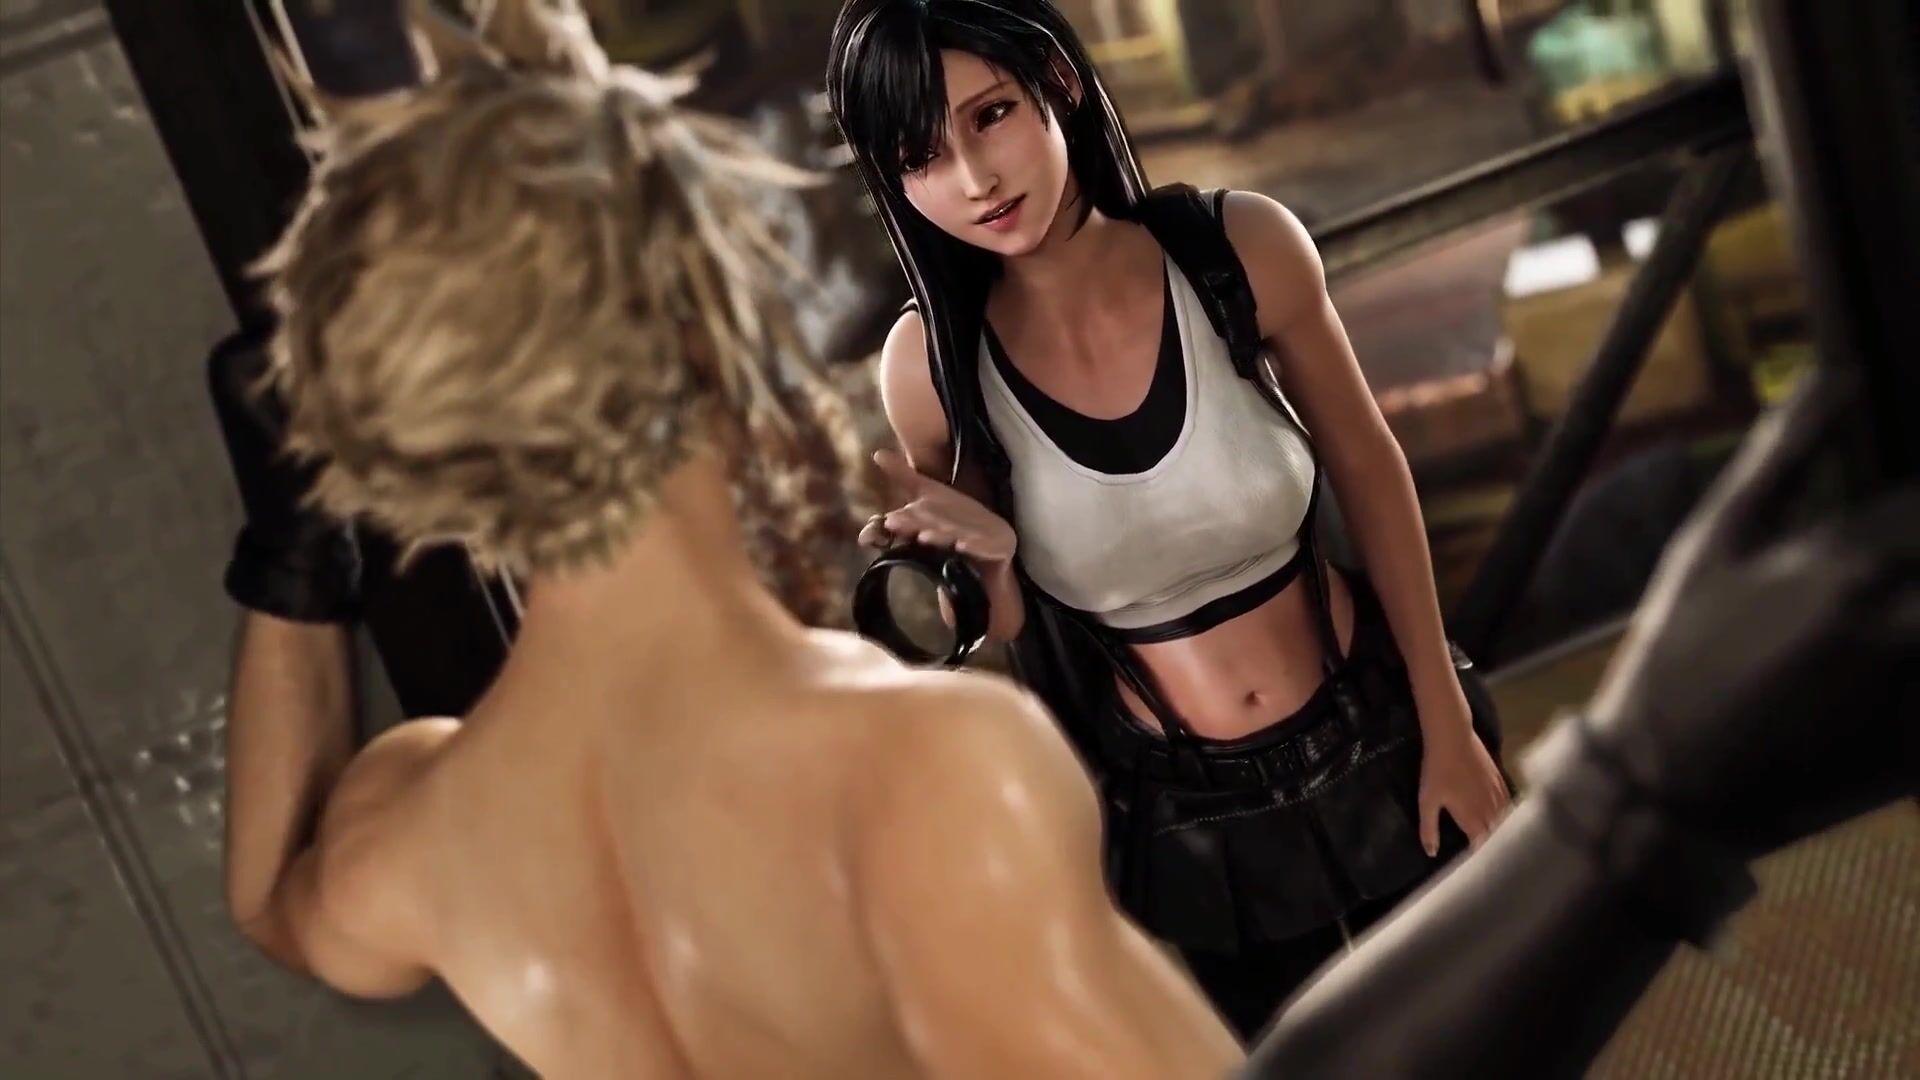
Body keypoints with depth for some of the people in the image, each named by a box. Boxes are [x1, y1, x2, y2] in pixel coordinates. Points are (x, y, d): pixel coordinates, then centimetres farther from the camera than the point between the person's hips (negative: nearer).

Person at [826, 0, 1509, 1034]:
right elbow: (1012, 647, -6)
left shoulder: (1240, 248, -20)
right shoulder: (931, 364, -19)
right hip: (1180, 817, 0)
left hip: (1373, 738, 0)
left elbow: (1367, 469, -4)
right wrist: (982, 565, -29)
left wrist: (1446, 722, 0)